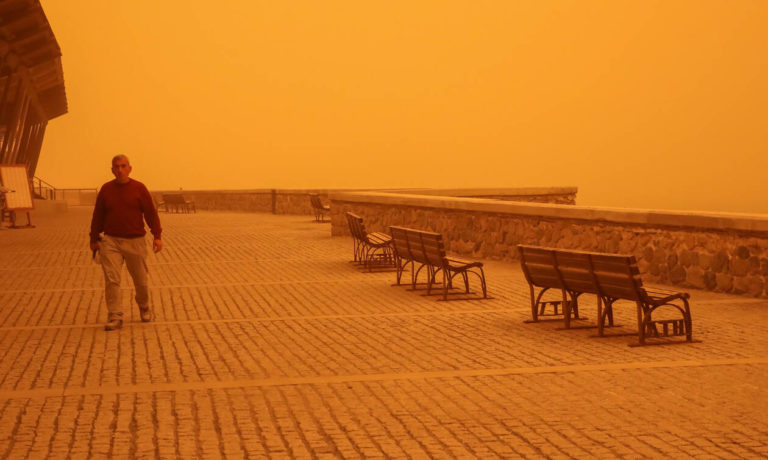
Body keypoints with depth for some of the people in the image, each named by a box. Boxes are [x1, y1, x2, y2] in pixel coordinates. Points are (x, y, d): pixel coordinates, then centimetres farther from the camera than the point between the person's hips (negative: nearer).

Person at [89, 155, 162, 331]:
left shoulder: (139, 189, -1)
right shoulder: (106, 189, 4)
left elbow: (151, 213, 0)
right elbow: (98, 216, 12)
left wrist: (157, 236, -7)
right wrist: (94, 239, 14)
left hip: (135, 241, -1)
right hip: (110, 241, 1)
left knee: (140, 280, 9)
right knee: (111, 279, -10)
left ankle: (144, 307, 36)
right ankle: (114, 317, -5)